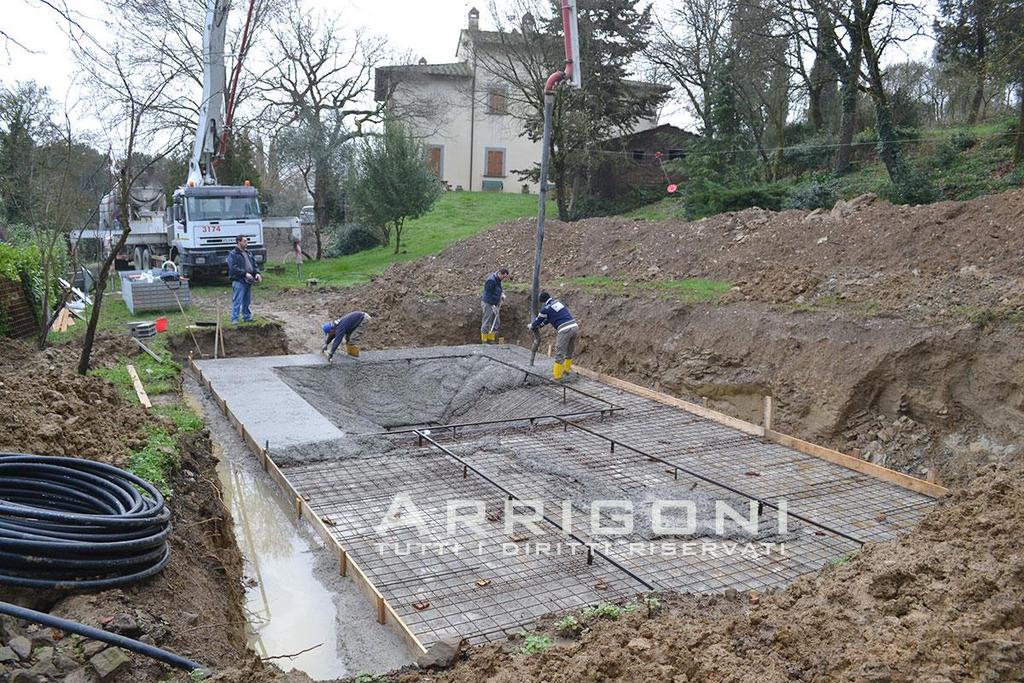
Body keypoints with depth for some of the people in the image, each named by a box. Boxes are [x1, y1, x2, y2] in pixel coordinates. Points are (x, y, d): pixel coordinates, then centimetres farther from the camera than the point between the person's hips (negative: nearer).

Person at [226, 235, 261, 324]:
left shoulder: (248, 254, 19)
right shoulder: (232, 254, -6)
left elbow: (254, 265, 20)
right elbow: (233, 268, -17)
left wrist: (257, 273, 1)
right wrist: (245, 273, -23)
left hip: (248, 281, 8)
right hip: (238, 281, -8)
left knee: (247, 301, 15)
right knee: (237, 301, -8)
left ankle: (247, 317, 25)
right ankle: (234, 319, -7)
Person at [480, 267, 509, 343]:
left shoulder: (498, 279, 6)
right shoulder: (491, 280, -23)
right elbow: (488, 295, -22)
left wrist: (502, 293, 6)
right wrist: (493, 306, -21)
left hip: (494, 304, 10)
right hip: (488, 304, -10)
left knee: (496, 323, 15)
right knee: (486, 323, -1)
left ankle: (491, 340, 26)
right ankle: (484, 342, 7)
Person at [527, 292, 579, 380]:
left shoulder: (546, 309, 1)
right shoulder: (559, 302, 22)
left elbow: (538, 320, 18)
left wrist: (530, 327, 39)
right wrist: (540, 325, 44)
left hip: (565, 330, -7)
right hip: (575, 326, 7)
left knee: (559, 353, 3)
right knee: (570, 350, 22)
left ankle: (557, 374, 9)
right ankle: (567, 368, 35)